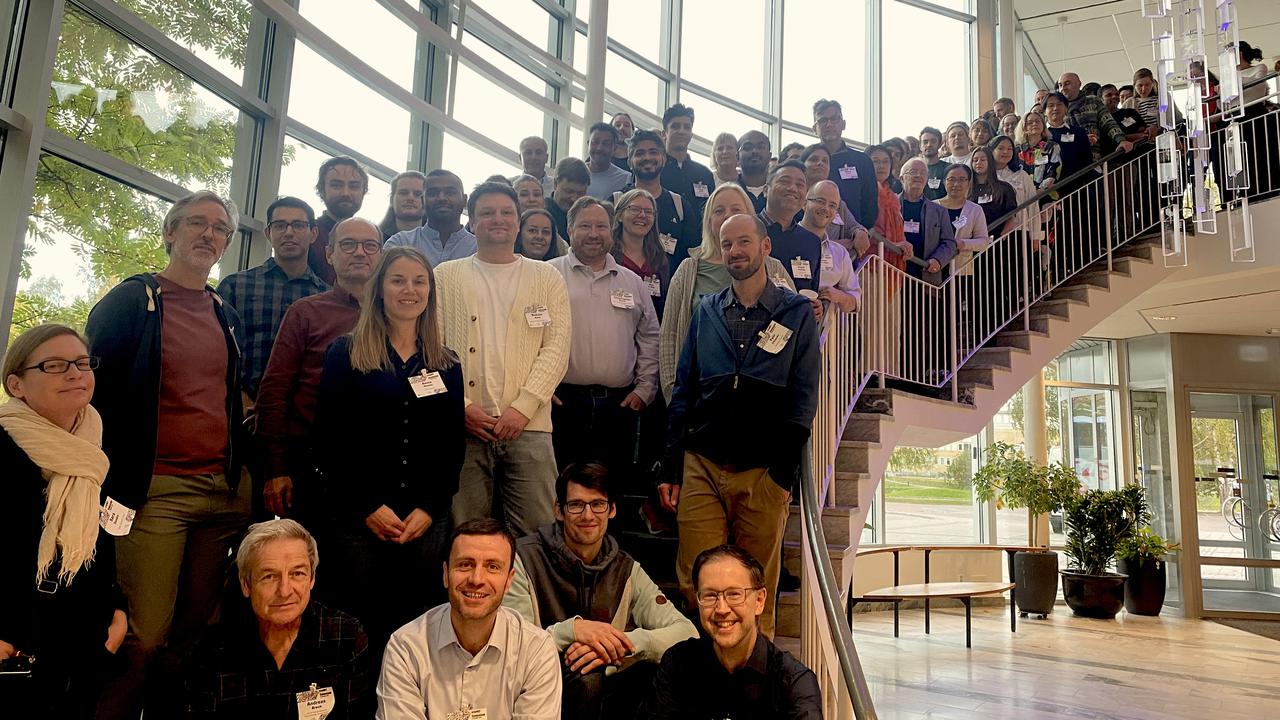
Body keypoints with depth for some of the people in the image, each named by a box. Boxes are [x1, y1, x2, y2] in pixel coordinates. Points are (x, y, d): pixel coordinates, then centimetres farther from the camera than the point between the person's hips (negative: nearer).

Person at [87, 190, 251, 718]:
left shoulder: (228, 317, 18)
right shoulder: (132, 300, 2)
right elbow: (91, 387, -1)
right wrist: (110, 475, -6)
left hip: (225, 491, 5)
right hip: (154, 489, -5)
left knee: (195, 630, 5)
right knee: (143, 638, -8)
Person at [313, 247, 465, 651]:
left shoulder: (447, 364, 11)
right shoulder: (345, 354, 3)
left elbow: (454, 446, 8)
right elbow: (329, 439, -4)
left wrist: (429, 508, -4)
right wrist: (369, 506, -10)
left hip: (428, 519, 3)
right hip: (357, 517, -2)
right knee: (356, 622, 2)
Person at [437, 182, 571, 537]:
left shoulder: (547, 277, 12)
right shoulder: (446, 276, 12)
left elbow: (557, 348, 3)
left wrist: (523, 407, -9)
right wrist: (461, 406, -7)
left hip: (529, 425, 0)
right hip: (465, 427, 0)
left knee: (536, 533, -3)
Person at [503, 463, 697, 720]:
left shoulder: (625, 569, 3)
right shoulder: (525, 559, -8)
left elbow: (687, 631, -8)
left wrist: (623, 643, -25)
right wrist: (571, 630, -31)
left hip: (600, 698, 4)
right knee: (585, 678, -35)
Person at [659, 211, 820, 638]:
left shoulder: (797, 313, 5)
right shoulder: (706, 312, 13)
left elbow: (804, 398, 1)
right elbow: (683, 391, 12)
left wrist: (783, 473, -6)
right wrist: (671, 469, 6)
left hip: (763, 473, -2)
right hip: (701, 467, 2)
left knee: (758, 590, 5)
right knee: (695, 585, -1)